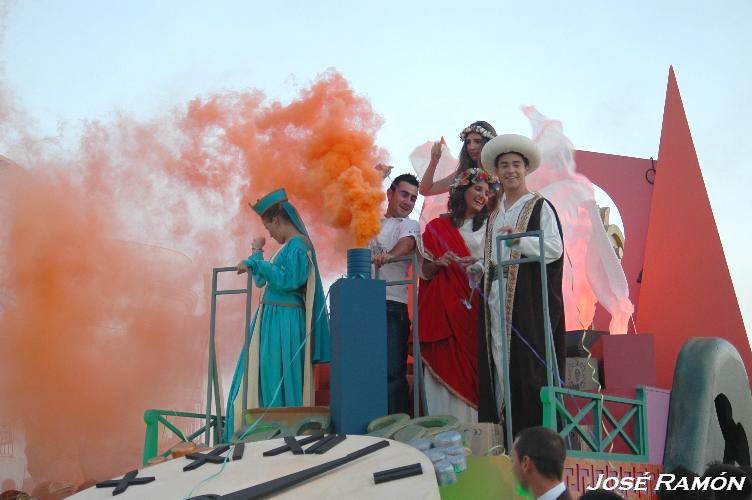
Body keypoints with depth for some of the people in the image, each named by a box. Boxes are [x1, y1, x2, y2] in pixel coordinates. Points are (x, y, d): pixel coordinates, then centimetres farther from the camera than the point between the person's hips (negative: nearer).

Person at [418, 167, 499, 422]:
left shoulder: (486, 228, 11)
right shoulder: (437, 227, 10)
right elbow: (426, 272, 9)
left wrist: (474, 265, -13)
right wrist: (439, 264, -11)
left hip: (474, 310, 1)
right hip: (443, 309, 0)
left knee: (471, 369, -5)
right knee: (444, 370, -6)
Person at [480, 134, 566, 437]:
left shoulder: (540, 207, 0)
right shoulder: (495, 214, 21)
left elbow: (555, 249, -10)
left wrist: (519, 239, -19)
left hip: (528, 297, -6)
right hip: (497, 296, 6)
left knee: (528, 363, -9)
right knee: (501, 362, 4)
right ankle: (507, 432, 9)